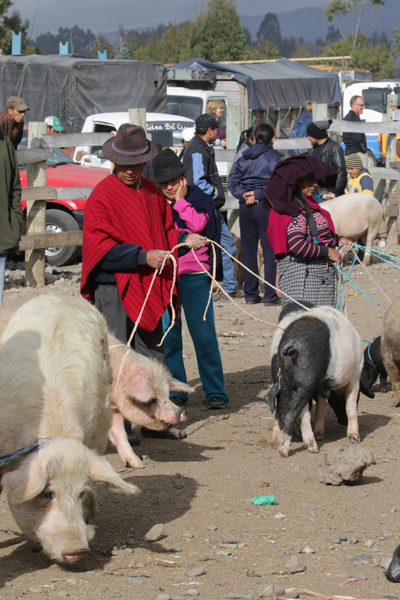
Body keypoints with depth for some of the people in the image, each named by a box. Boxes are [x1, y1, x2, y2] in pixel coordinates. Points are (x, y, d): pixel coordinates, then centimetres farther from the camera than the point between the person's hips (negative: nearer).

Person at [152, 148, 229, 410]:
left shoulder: (199, 200, 3)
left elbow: (197, 225, -16)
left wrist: (180, 200, -8)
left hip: (194, 276, -3)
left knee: (204, 335, -3)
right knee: (167, 337, 2)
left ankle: (215, 392, 4)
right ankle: (175, 392, 12)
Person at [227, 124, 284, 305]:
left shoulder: (243, 159, 11)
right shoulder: (276, 158, -3)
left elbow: (232, 182, 4)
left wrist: (243, 195, -6)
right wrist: (258, 194, -11)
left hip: (245, 207, 4)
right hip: (266, 207, -4)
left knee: (248, 250, 10)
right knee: (270, 250, -2)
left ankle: (250, 294, 13)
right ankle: (270, 295, -5)